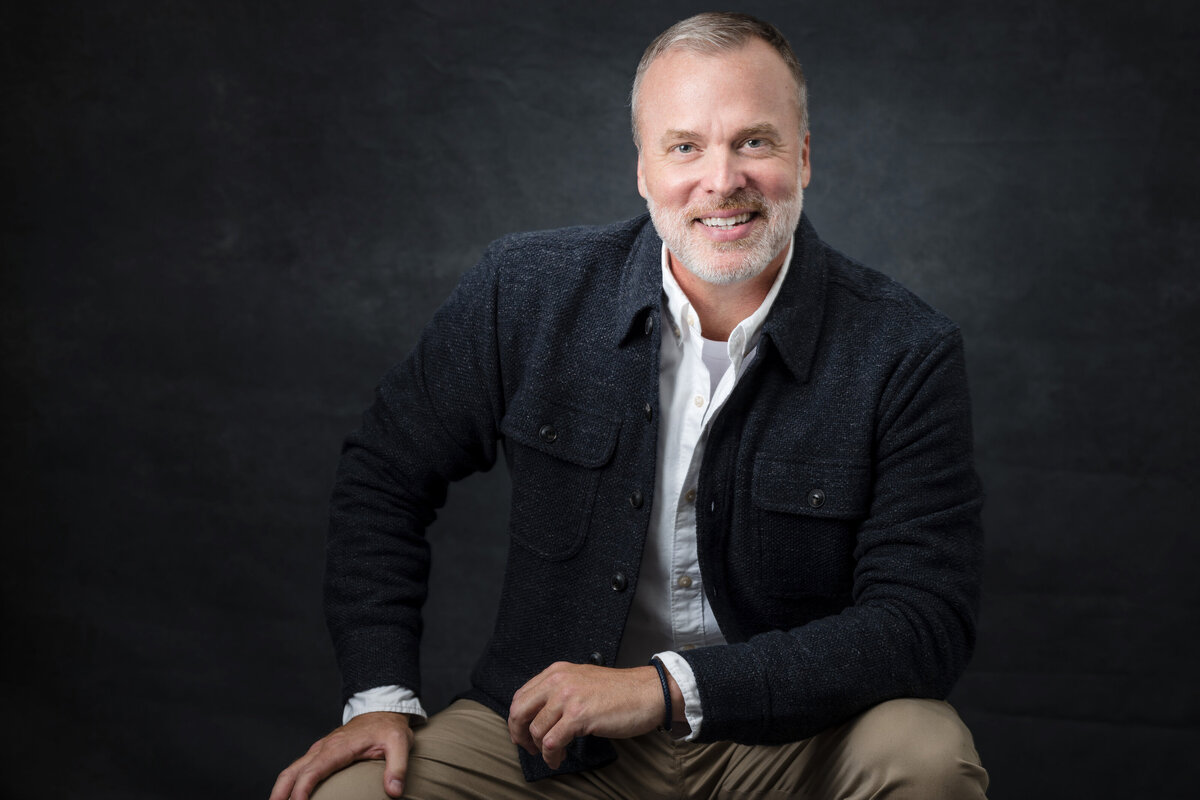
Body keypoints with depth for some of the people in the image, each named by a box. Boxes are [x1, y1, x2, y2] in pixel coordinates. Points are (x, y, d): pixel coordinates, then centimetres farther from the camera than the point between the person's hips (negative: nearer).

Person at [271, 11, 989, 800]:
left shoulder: (907, 353, -13)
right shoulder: (525, 290, -7)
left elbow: (926, 620, -17)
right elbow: (387, 474, 6)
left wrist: (669, 686, -25)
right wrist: (382, 695, -5)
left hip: (793, 732, 1)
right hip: (551, 729, 0)